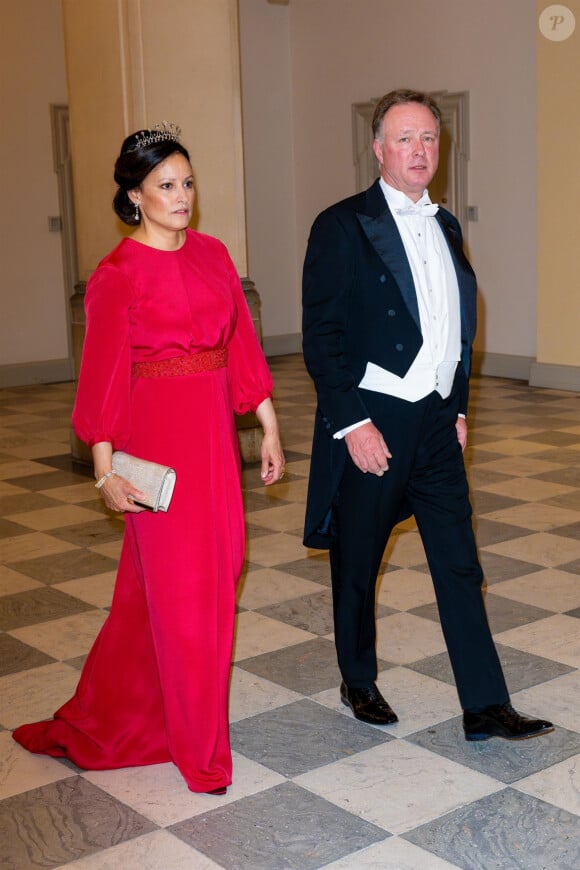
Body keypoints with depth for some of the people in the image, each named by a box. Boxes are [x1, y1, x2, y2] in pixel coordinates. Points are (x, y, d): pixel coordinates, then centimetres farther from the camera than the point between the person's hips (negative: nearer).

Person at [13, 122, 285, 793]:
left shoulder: (212, 254, 9)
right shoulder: (117, 274, -9)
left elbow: (241, 344, 11)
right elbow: (105, 374, -11)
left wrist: (270, 428, 9)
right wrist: (105, 468, -15)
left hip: (214, 430, 7)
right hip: (158, 437, -7)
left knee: (214, 571, 13)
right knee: (179, 586, 2)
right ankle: (199, 748, 20)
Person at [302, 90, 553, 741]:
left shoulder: (446, 227, 12)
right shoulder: (343, 226, -8)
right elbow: (321, 334, -12)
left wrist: (457, 407, 14)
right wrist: (352, 423, -17)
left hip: (435, 424, 6)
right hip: (370, 423, -5)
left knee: (460, 565, 5)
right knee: (357, 563, 11)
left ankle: (485, 707, 12)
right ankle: (358, 682, 32)